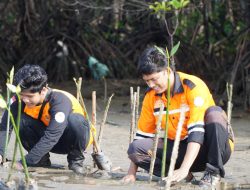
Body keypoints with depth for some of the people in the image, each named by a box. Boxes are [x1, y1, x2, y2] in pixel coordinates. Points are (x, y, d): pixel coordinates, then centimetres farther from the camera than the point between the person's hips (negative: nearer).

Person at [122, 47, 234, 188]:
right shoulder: (152, 95, -1)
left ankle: (214, 172, -23)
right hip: (181, 149, 5)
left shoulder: (193, 87, -20)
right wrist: (132, 172, 0)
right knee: (136, 147, -18)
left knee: (214, 113, -35)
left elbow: (196, 132, -29)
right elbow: (143, 133, 7)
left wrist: (184, 169, -37)